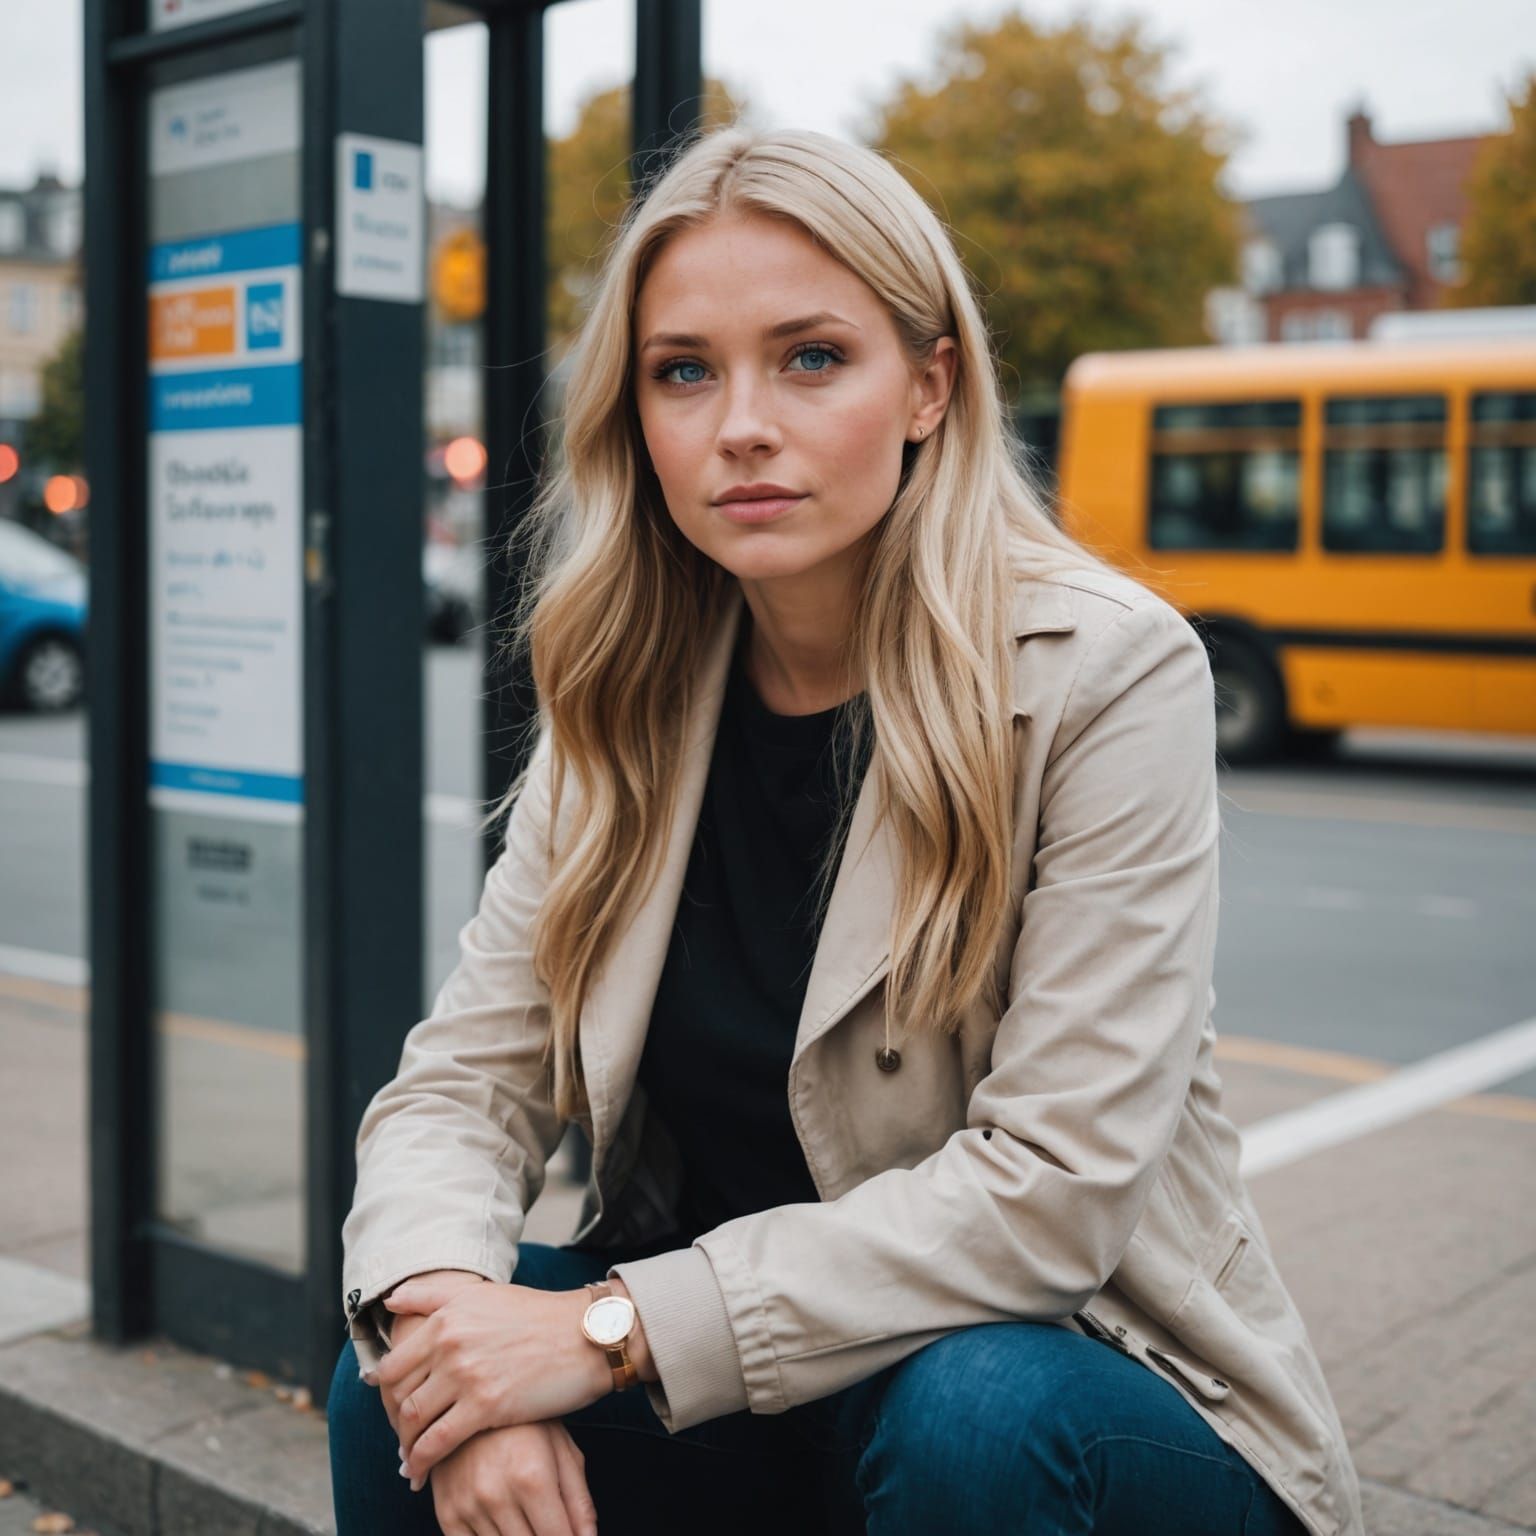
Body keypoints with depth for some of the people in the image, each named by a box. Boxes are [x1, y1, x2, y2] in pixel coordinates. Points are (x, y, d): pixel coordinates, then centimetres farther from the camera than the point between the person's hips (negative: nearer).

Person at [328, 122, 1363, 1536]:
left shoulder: (1108, 673, -17)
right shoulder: (628, 698, -2)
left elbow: (1053, 1183, -22)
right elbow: (466, 1076, -4)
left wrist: (620, 1327, -26)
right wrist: (445, 1305, -26)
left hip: (1084, 1384, -3)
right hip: (748, 1396, 3)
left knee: (973, 1411, -34)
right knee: (400, 1385, -20)